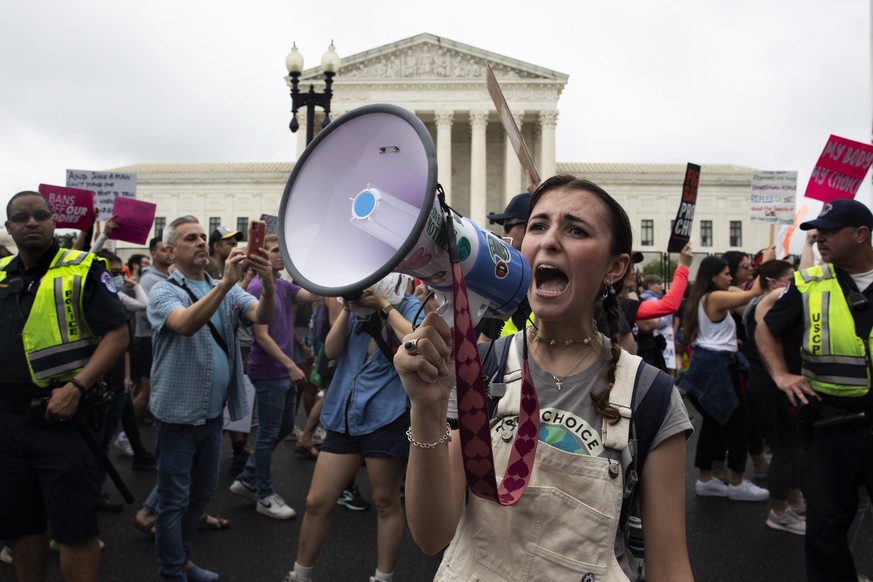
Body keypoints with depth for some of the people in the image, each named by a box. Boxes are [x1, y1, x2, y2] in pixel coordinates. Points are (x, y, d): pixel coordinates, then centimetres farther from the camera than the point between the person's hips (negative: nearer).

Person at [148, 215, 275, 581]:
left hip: (214, 413, 6)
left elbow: (262, 316, -12)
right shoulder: (164, 291, -10)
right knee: (174, 499, 5)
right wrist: (226, 282, -41)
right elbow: (186, 324, -31)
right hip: (178, 414, -6)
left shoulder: (227, 290, 6)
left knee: (202, 491, 19)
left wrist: (268, 283, -32)